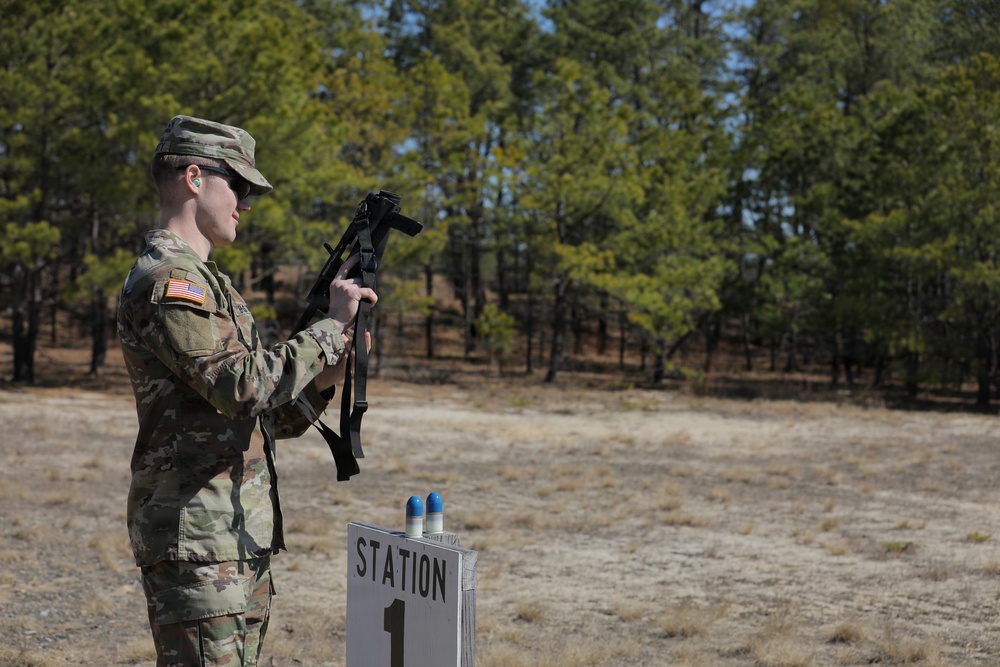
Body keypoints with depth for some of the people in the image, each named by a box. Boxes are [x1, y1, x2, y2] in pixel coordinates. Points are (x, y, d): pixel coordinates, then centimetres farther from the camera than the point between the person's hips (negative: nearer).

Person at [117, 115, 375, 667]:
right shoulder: (166, 280, -12)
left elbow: (256, 419, 20)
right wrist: (331, 326, -14)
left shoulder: (205, 281, 20)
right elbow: (243, 384, -24)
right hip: (197, 541, -10)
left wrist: (322, 380, 3)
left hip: (243, 541, 10)